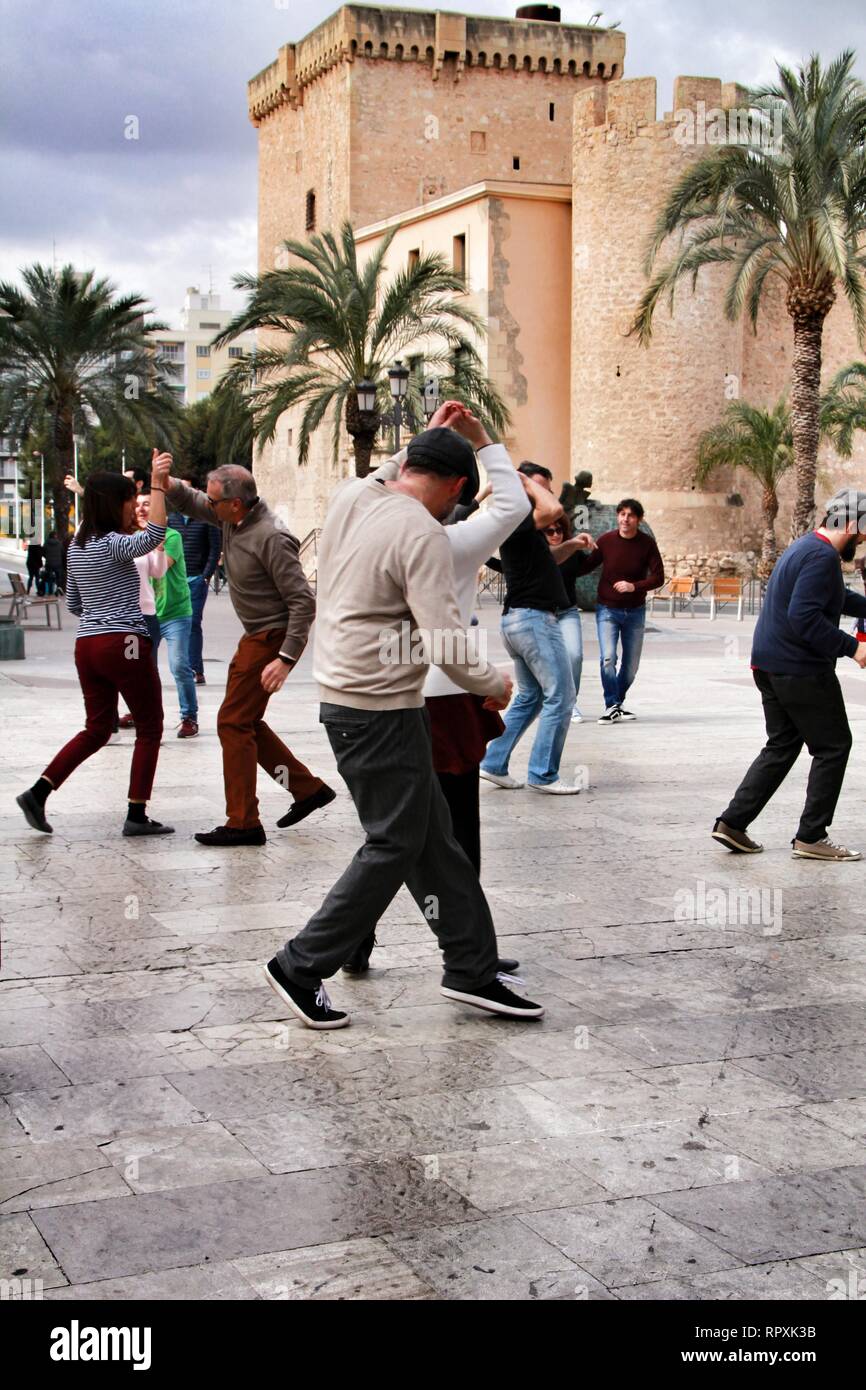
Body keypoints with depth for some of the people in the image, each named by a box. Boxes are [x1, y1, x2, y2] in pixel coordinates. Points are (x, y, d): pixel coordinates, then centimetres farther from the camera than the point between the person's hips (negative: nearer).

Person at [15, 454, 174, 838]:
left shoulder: (78, 546, 14)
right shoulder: (112, 544, -11)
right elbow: (153, 536, -31)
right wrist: (157, 484, -29)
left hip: (86, 645, 8)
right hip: (124, 644, -8)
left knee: (97, 728, 16)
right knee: (150, 728, 4)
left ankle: (38, 792, 4)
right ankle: (137, 815, 2)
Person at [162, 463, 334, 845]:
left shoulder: (271, 538, -24)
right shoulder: (231, 518, 1)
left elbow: (303, 601, -25)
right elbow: (190, 504, 18)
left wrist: (286, 659, -29)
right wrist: (168, 483, -4)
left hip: (272, 637, -10)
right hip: (255, 637, 10)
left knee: (234, 722, -7)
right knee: (246, 721, 16)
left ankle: (243, 823, -3)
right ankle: (308, 789, 23)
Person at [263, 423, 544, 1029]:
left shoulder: (350, 495, 5)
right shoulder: (423, 535, -19)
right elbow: (446, 643, -22)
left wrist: (431, 435, 39)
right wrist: (495, 685, -5)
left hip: (345, 697, 10)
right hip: (380, 711, -10)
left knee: (432, 838, 14)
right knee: (394, 846, 2)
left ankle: (473, 969, 20)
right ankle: (302, 968, 9)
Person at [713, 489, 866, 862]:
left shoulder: (807, 547, 17)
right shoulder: (822, 557, -17)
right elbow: (804, 617, -27)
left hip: (771, 665, 10)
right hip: (801, 670, -10)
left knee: (781, 746, 16)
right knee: (833, 747, 1)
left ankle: (732, 822, 11)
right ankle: (811, 837, 4)